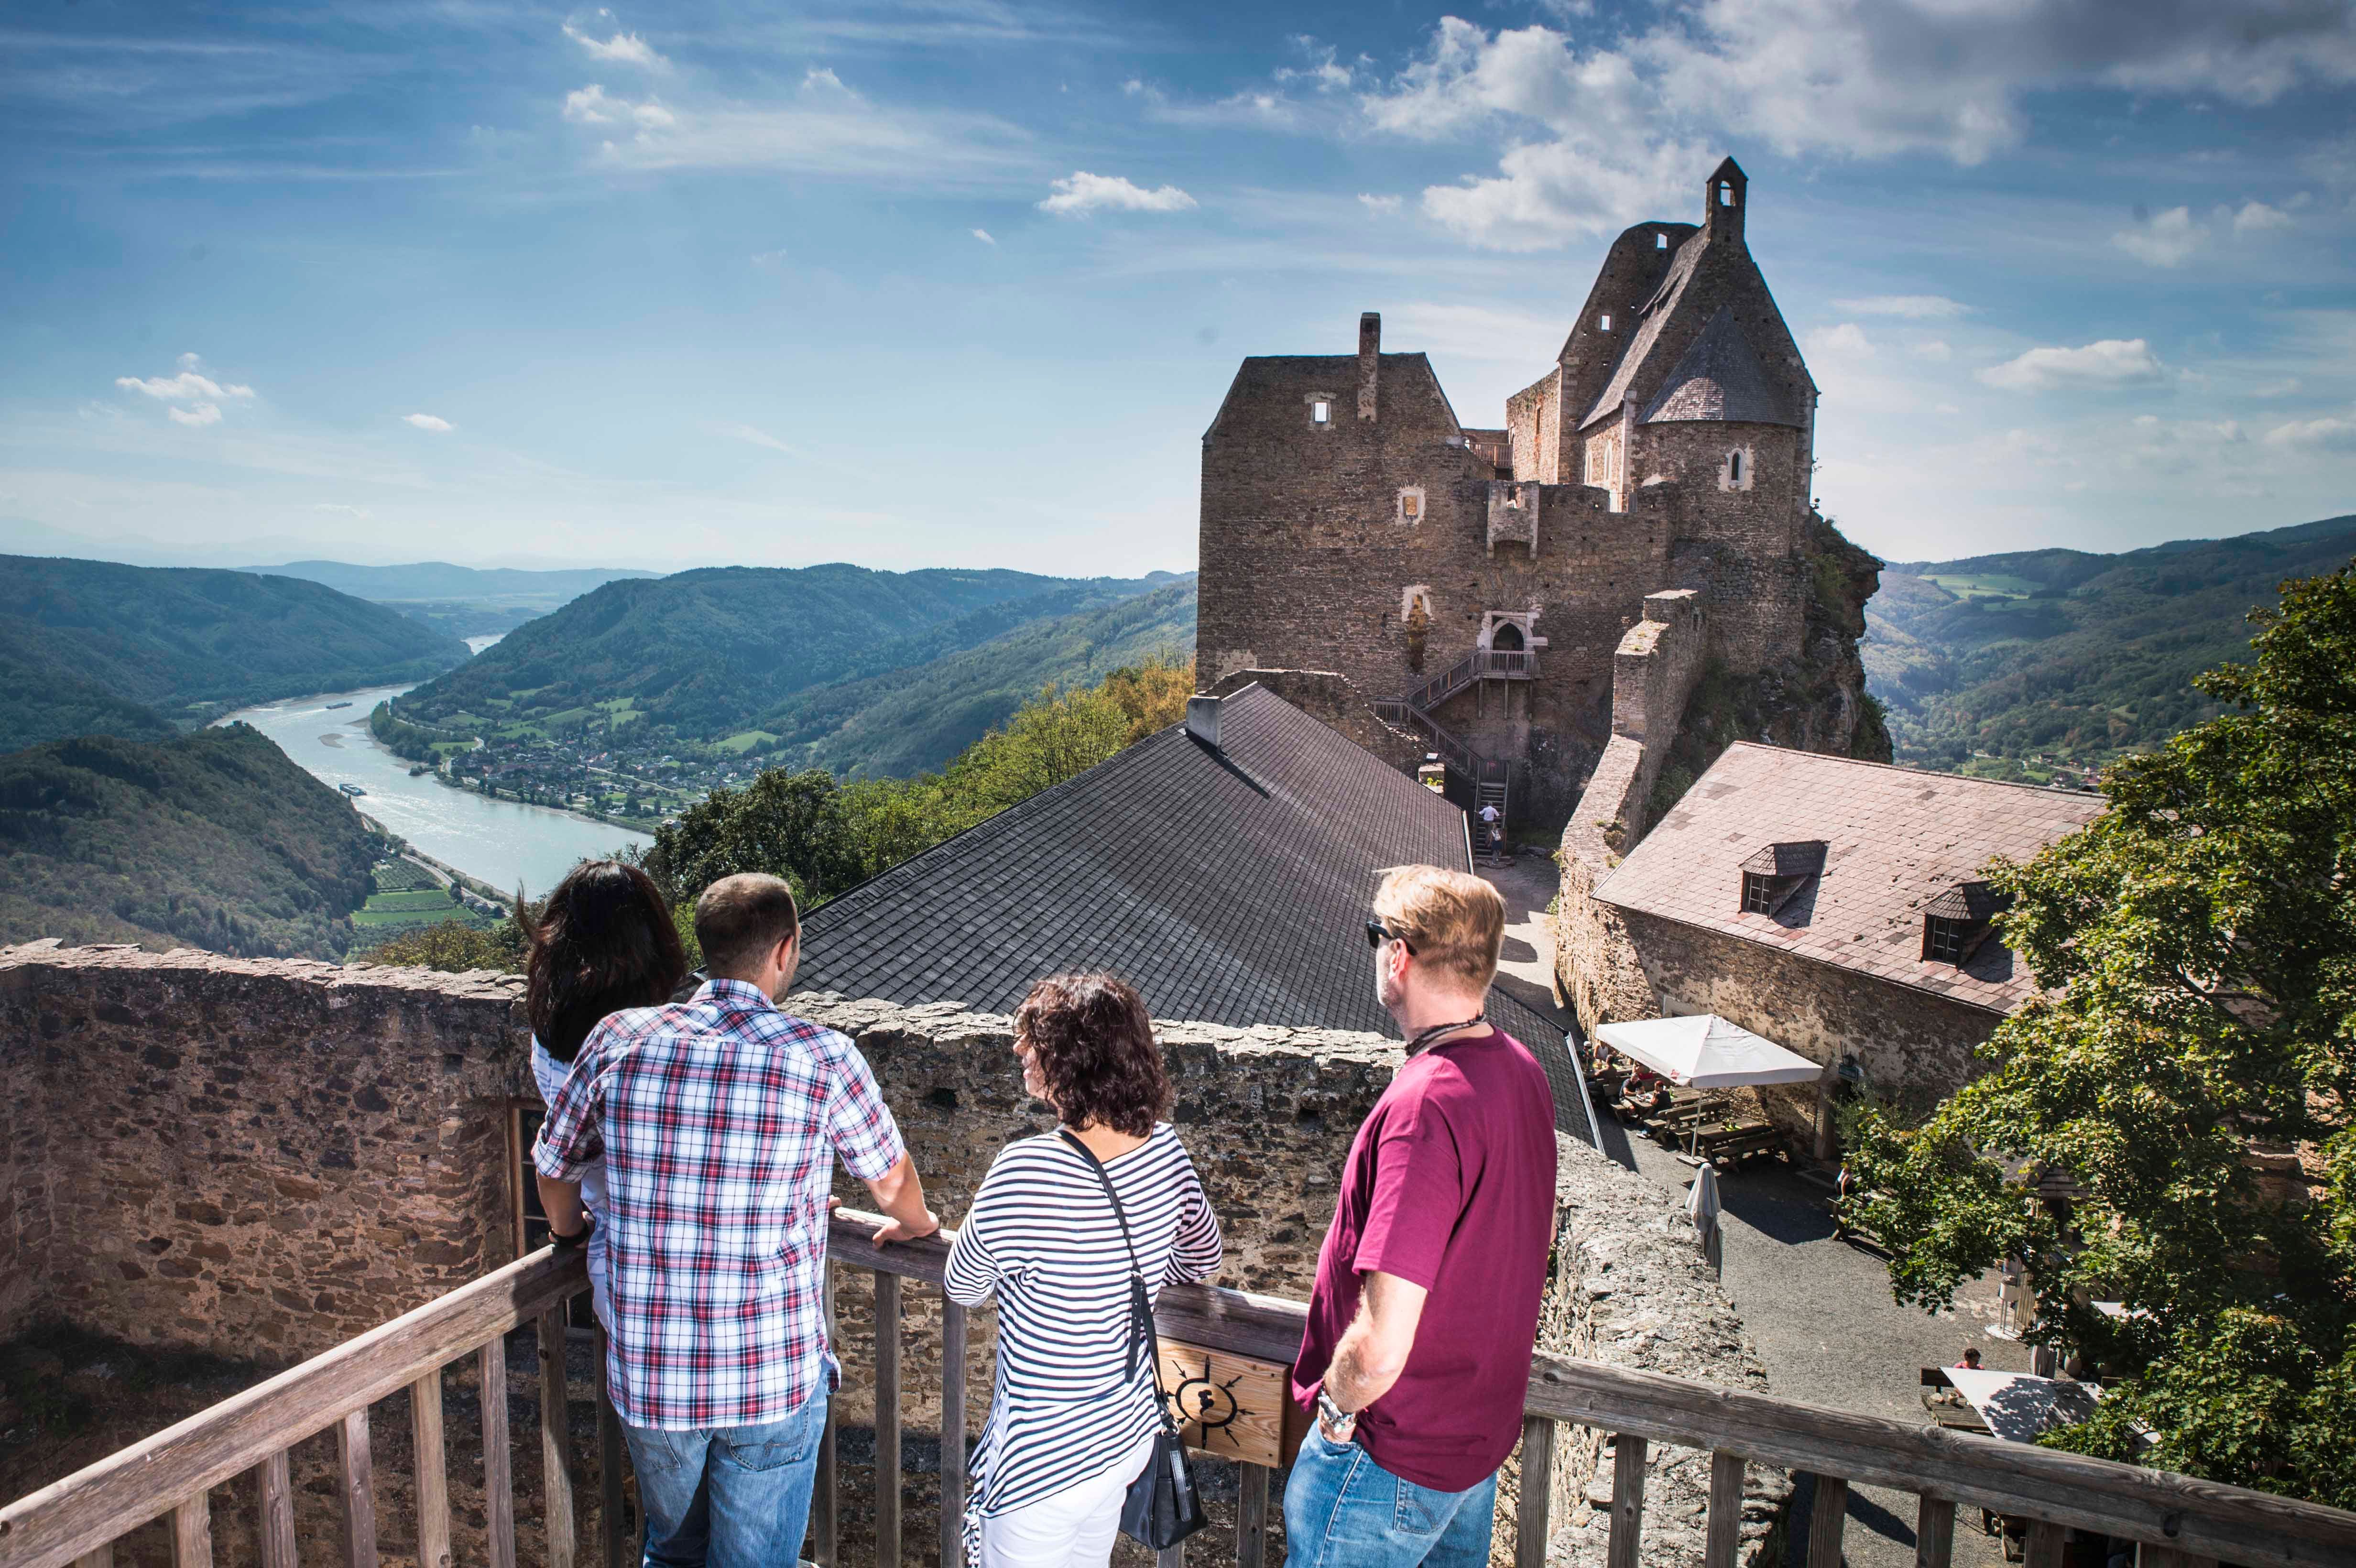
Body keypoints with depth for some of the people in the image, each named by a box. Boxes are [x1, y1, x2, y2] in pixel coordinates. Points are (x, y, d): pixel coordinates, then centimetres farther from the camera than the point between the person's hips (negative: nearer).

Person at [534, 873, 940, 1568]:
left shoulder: (618, 1040, -5)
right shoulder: (822, 1057, -12)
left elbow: (554, 1167, 11)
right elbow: (890, 1178, 4)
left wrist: (571, 1231, 33)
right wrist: (916, 1223, 27)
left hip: (648, 1374, 3)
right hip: (774, 1379, -3)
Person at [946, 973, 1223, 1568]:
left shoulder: (1024, 1172, -29)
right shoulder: (1164, 1148, -10)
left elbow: (964, 1288, -11)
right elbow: (1204, 1254, 9)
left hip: (1043, 1462, -6)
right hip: (1128, 1431, 7)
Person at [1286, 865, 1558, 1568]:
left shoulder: (1425, 1106, -32)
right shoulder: (1521, 1069, -3)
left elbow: (1380, 1348, -33)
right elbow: (1539, 1232, 14)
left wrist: (1336, 1401, -13)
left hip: (1395, 1455, -8)